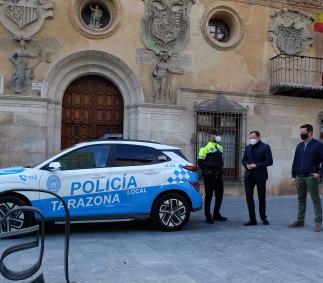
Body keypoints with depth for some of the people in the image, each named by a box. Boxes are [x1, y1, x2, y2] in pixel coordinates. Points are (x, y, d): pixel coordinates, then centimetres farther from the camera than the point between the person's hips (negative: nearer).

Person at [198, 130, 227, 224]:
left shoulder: (219, 147, 15)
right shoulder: (207, 147, -8)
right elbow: (200, 162, -9)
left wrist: (220, 170, 17)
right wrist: (205, 171, -10)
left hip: (218, 175, 8)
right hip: (209, 176, -8)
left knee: (219, 195, 12)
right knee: (209, 195, -2)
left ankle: (216, 214, 26)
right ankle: (208, 217, 6)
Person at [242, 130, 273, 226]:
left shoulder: (265, 147, -4)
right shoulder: (248, 147, 11)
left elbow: (269, 161, -9)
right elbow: (244, 160, 16)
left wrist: (256, 165, -17)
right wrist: (246, 165, -6)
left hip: (260, 176, -4)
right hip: (249, 175, 4)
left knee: (262, 198, 8)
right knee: (249, 197, 2)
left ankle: (263, 218, 27)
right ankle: (252, 219, 10)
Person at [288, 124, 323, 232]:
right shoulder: (300, 145, 13)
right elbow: (295, 161, 15)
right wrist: (293, 176, 10)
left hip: (311, 177, -6)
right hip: (299, 177, 6)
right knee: (301, 200, 12)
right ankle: (300, 221, 20)